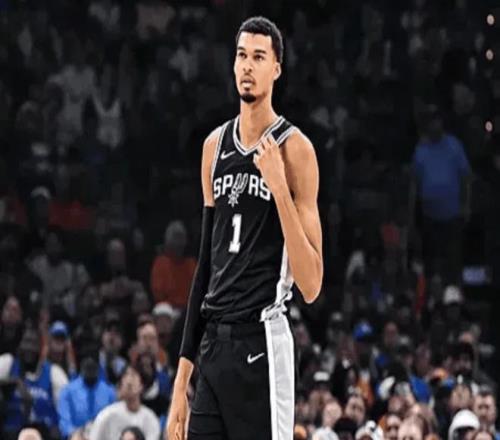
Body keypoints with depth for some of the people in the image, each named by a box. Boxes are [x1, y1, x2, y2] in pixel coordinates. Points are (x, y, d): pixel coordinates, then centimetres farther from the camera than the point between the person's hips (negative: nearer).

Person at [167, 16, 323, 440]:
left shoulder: (293, 148, -6)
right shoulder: (215, 146, 14)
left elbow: (311, 286, -10)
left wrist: (279, 187, -19)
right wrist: (183, 373, 16)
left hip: (262, 341, -6)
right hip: (213, 341, 6)